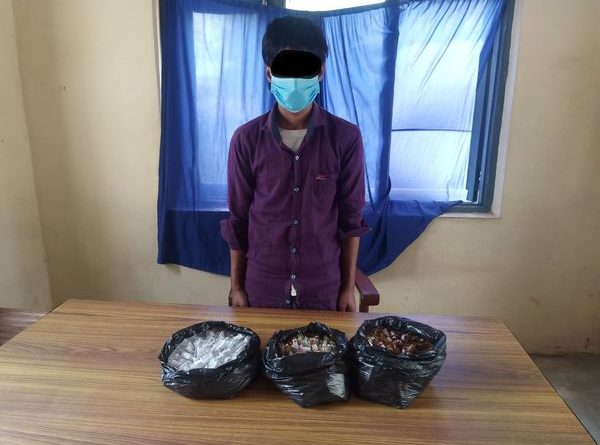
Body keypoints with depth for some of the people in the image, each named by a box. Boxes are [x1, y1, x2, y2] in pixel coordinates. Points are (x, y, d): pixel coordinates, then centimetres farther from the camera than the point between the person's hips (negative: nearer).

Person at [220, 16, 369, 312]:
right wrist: (236, 285, 2)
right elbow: (238, 219, -2)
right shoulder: (246, 139, -8)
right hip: (262, 284, 1)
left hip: (323, 285, 0)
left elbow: (350, 218, -4)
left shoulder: (345, 137, -9)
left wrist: (348, 287, -1)